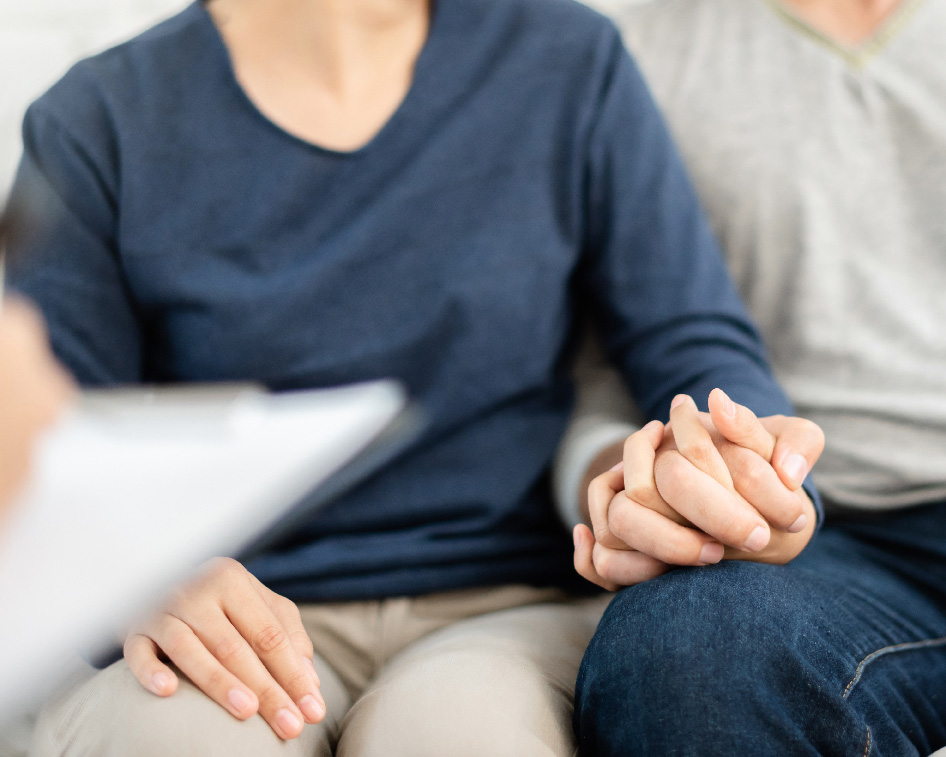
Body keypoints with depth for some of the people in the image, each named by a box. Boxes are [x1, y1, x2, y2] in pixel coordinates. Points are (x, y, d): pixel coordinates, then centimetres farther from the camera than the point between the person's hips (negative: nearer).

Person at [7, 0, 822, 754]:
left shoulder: (572, 66, 8)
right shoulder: (100, 123, 3)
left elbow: (698, 343, 3)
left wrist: (750, 454, -20)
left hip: (515, 610, 1)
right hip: (248, 624, 0)